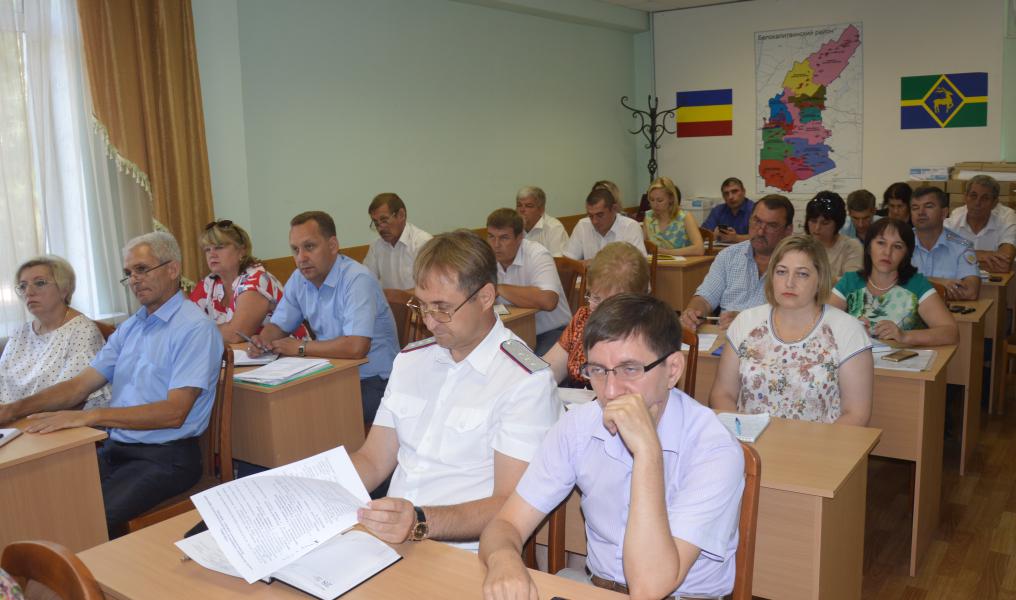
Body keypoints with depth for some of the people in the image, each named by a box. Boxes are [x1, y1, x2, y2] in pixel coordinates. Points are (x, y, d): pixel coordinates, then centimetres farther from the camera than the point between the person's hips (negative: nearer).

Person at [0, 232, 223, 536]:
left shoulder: (195, 328, -10)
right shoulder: (130, 327, 17)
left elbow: (173, 413, -18)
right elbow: (80, 385, 16)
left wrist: (87, 417, -22)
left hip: (164, 456, -7)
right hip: (115, 449, 7)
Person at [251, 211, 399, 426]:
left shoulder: (357, 279, -21)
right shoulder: (299, 280, 6)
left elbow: (356, 347, -31)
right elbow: (278, 326, 17)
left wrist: (300, 348, -19)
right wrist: (261, 341, -8)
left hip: (372, 381, -7)